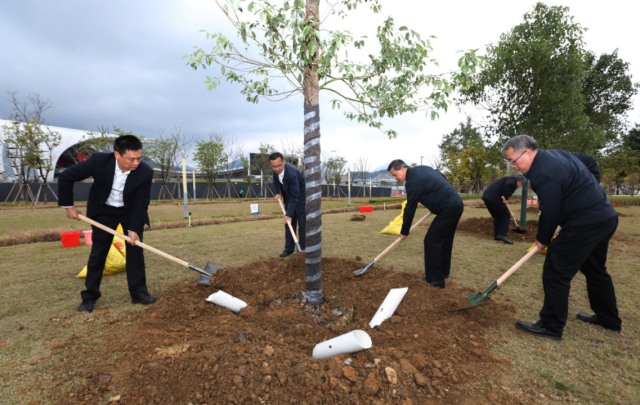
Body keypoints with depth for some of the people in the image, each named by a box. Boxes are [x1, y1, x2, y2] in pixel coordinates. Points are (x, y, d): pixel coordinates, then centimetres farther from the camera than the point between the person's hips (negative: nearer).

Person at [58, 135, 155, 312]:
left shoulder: (145, 172, -28)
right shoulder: (98, 160, -29)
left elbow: (141, 203, -20)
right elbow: (65, 177, -14)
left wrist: (133, 229, -25)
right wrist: (68, 206, -9)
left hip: (131, 211, 0)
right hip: (103, 210, 0)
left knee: (135, 249, -1)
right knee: (98, 252, 5)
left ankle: (138, 292, 9)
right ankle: (89, 296, 20)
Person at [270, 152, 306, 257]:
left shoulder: (291, 173, -36)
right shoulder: (276, 170, -14)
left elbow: (295, 197, -33)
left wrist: (289, 214, -34)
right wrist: (278, 193, -4)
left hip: (300, 197, -7)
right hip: (288, 197, 7)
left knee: (302, 224, -4)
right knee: (289, 224, 8)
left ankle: (302, 249, 5)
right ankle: (289, 248, 15)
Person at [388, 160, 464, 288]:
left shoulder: (413, 180, -16)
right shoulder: (421, 169, 12)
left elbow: (410, 208, -12)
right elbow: (443, 178, 24)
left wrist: (404, 232, -2)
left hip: (448, 209, -10)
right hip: (457, 204, 10)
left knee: (431, 240, -7)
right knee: (445, 239, 18)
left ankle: (435, 280, -1)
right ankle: (443, 272, 31)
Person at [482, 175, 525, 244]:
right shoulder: (512, 180, 7)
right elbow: (507, 185, -21)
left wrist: (508, 212, 41)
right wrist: (504, 197, -17)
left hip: (487, 197, 9)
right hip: (494, 197, -9)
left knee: (497, 216, 19)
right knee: (506, 216, 0)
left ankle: (497, 235, 21)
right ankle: (502, 235, -8)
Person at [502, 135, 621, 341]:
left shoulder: (545, 172, -23)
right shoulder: (557, 153, 10)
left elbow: (550, 212, -20)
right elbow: (590, 161, 26)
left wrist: (542, 239, -5)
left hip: (586, 224, -11)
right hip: (605, 217, 11)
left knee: (555, 273, -6)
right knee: (595, 270, 24)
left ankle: (551, 327, 2)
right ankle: (609, 319, 39)